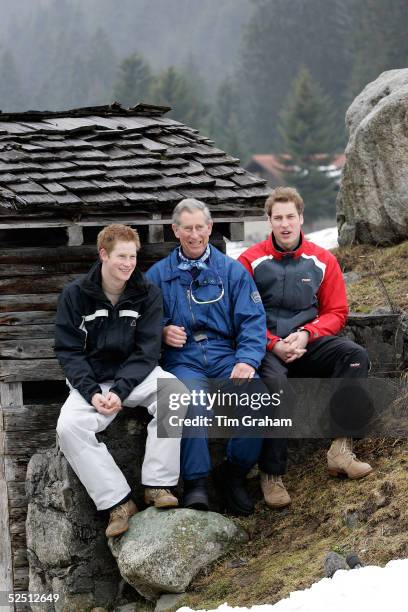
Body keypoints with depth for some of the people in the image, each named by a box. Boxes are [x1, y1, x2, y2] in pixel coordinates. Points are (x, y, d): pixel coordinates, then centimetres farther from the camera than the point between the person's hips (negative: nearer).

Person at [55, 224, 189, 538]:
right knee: (68, 426, -30)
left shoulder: (147, 294, -1)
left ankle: (158, 484, -24)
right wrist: (92, 392, -19)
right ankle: (118, 501, -23)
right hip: (92, 380, 0)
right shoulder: (75, 295, -2)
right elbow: (69, 351, -3)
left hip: (137, 374, 0)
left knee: (176, 393, -31)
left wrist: (121, 390, -21)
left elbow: (147, 350, -6)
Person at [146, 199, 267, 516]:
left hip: (226, 356, 1)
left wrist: (247, 360, -13)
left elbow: (252, 320, 3)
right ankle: (196, 482, -21)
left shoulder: (232, 270, 12)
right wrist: (162, 332, -8)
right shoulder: (158, 274, 15)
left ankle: (235, 474, -7)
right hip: (183, 359, -1)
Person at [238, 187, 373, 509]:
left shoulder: (322, 260, 8)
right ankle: (271, 473, -27)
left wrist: (306, 335, -10)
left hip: (309, 346, 3)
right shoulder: (251, 260, 2)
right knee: (273, 379, -36)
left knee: (356, 355, -25)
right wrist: (274, 344, -13)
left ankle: (341, 446, -30)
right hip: (266, 347, -3)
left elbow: (336, 312, 8)